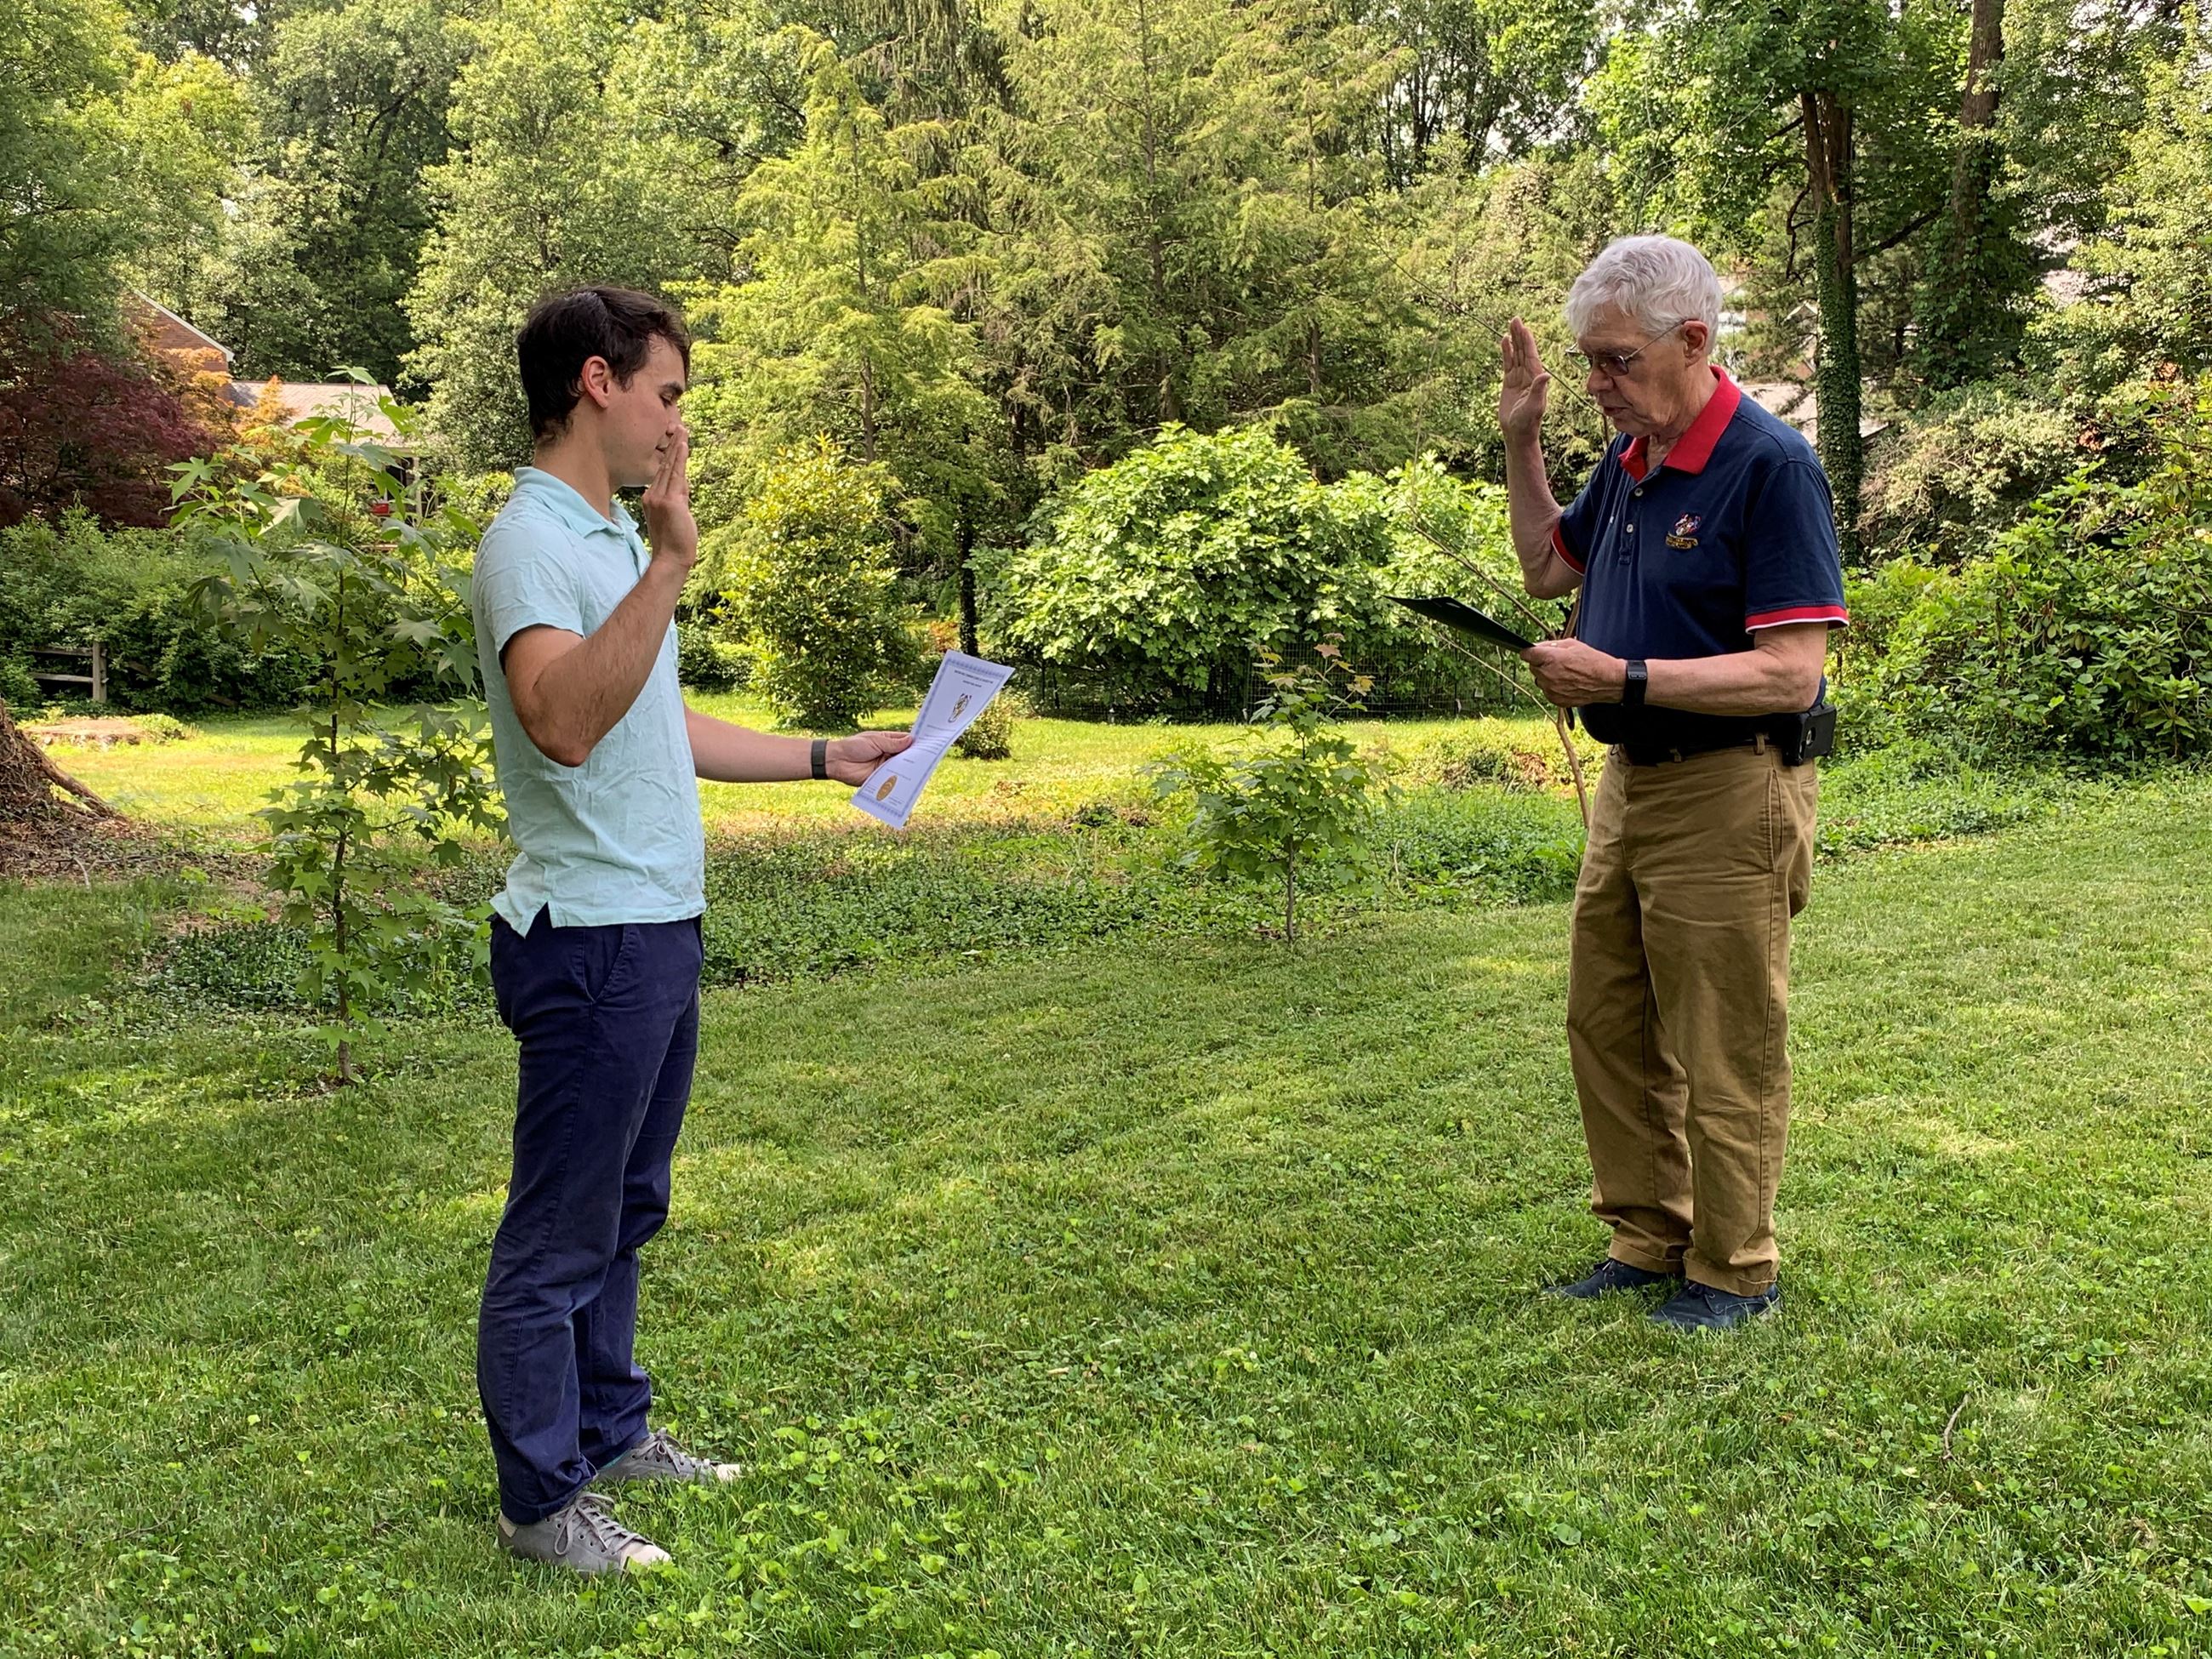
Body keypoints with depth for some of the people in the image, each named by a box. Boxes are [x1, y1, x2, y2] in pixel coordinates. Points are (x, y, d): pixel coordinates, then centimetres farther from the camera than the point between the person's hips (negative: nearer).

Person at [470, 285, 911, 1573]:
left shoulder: (614, 536, 15)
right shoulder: (531, 540, -16)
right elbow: (566, 724, -34)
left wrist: (825, 759, 21)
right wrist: (669, 565, -38)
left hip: (661, 932, 10)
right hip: (591, 940, -10)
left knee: (625, 1215, 20)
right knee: (558, 1237, 3)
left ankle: (611, 1434, 35)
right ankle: (542, 1504, 16)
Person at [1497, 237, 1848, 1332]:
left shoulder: (1770, 467, -17)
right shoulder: (1628, 460, 7)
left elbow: (1790, 674, -22)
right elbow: (1547, 567, 24)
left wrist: (1623, 677, -25)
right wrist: (1520, 442, 12)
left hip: (1727, 798, -8)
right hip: (1629, 784, 9)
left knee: (1723, 1055, 4)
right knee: (1608, 1027, 16)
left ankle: (1734, 1272, 21)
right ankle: (1649, 1240, 31)